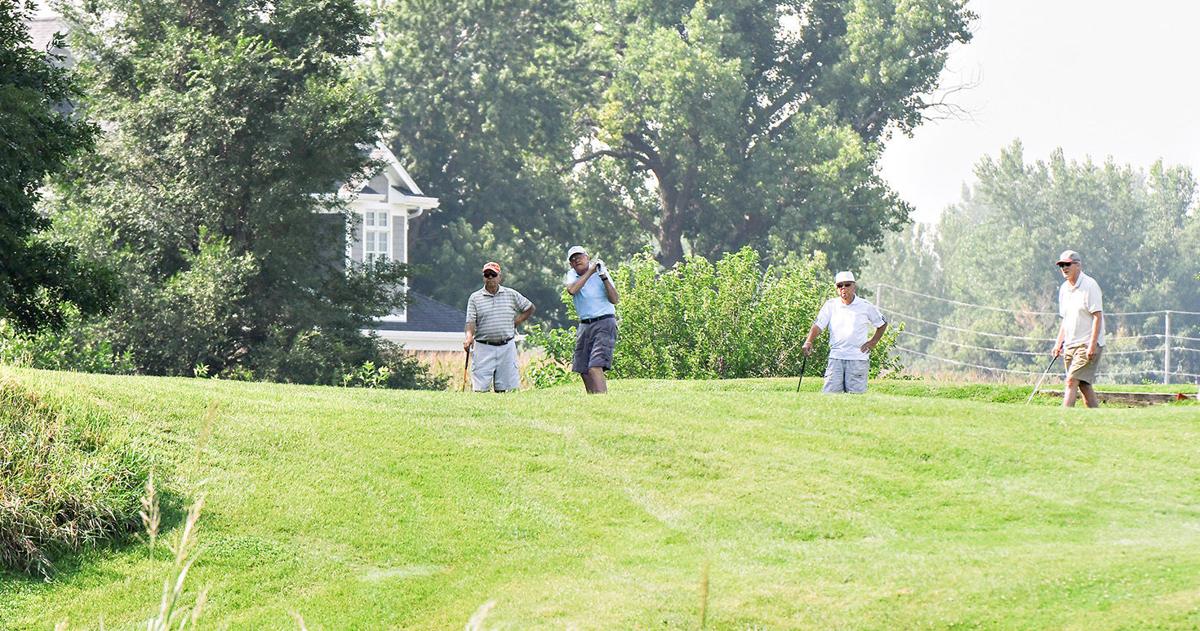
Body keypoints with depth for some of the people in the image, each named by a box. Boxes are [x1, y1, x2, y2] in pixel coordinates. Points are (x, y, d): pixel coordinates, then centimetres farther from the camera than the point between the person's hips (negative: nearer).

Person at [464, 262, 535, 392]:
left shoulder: (511, 294, 9)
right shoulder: (475, 298, 6)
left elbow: (531, 308, 20)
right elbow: (471, 321, -4)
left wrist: (517, 322, 8)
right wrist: (469, 336, -24)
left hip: (507, 347, 1)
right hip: (484, 347, -1)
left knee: (505, 389, -2)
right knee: (480, 389, -8)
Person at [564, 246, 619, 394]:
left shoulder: (600, 273, -3)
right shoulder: (571, 275, 8)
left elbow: (615, 300, -12)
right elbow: (571, 290, -16)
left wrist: (604, 278, -22)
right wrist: (590, 272, -17)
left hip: (604, 323, -6)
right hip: (584, 325, 6)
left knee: (595, 367, -20)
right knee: (584, 371, 7)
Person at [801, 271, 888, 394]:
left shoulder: (866, 306, 4)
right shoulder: (830, 305, 8)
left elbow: (882, 324, 17)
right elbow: (818, 325, -2)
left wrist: (873, 342, 5)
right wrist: (809, 341, -20)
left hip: (858, 357, -2)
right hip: (836, 357, 2)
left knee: (855, 394, -4)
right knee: (830, 392, -7)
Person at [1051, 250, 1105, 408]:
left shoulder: (1090, 285, -10)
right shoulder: (1064, 288, 14)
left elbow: (1097, 317, -14)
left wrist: (1092, 345, -20)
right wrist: (1058, 343, 14)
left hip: (1087, 345, -8)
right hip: (1070, 345, 8)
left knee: (1071, 381, -17)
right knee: (1084, 386, 6)